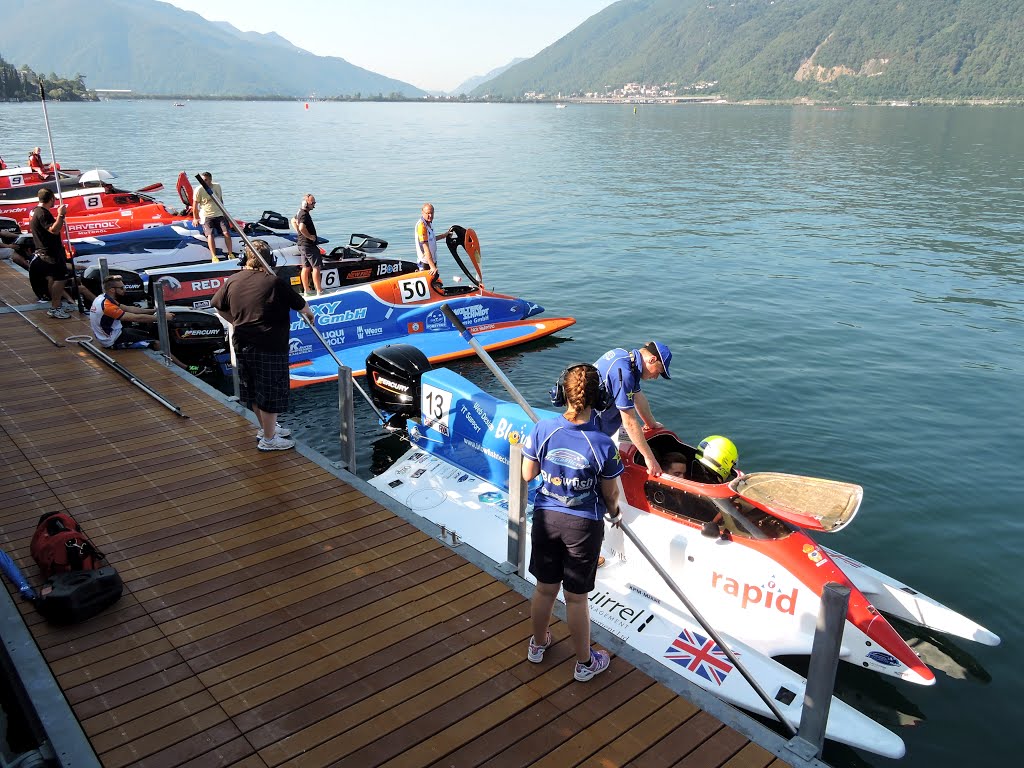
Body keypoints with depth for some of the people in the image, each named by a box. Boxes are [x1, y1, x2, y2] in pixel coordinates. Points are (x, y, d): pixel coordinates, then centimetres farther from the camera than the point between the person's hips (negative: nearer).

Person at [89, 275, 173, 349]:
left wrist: (153, 311, 0)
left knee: (150, 335, 20)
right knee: (157, 344, -11)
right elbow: (137, 318, -29)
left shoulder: (103, 298, 1)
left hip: (114, 332, 10)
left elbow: (129, 309, 5)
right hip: (113, 342, -10)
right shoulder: (107, 305, -29)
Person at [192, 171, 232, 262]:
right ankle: (214, 256, -21)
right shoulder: (198, 190, -5)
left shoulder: (217, 186, 6)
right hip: (206, 216, -3)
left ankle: (230, 254, -4)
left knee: (226, 233, -13)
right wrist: (195, 218, 5)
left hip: (219, 214, 3)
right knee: (210, 235, -21)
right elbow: (195, 205, 2)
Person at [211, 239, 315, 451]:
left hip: (243, 346, 7)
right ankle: (268, 439, 15)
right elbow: (301, 306, -7)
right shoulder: (275, 282, -16)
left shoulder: (233, 281, 1)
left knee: (254, 391, 21)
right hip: (270, 348, -7)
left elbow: (218, 306, 15)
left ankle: (266, 427, 38)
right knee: (271, 393, 6)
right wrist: (309, 315, 14)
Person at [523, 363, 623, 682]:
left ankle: (538, 644, 45)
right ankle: (584, 662, 32)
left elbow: (528, 474, -3)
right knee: (576, 597, 13)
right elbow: (610, 493, -7)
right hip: (583, 525, -3)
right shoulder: (603, 444, -21)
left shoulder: (543, 429, -14)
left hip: (546, 518, 3)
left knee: (545, 588, 22)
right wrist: (615, 514, 14)